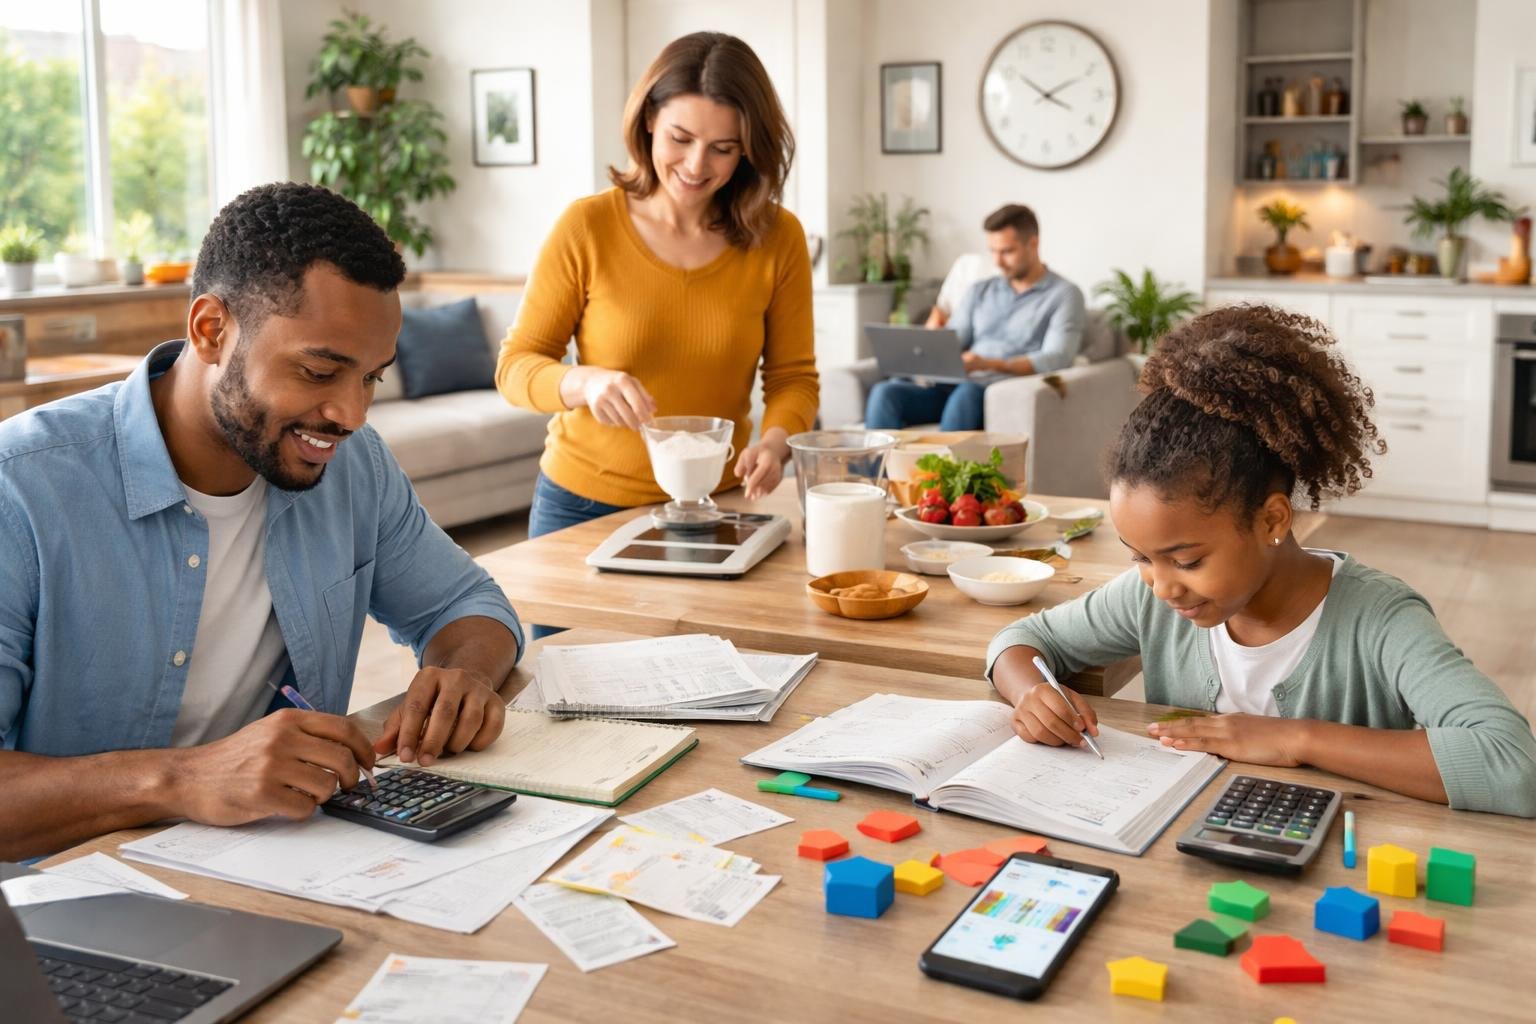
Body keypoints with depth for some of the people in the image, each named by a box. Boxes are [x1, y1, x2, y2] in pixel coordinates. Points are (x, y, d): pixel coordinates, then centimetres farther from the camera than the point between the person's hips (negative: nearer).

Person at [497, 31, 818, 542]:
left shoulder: (778, 238, -8)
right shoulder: (586, 226, -13)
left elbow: (792, 376, -1)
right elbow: (515, 365, -9)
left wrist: (775, 441, -22)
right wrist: (584, 382, -29)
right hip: (583, 505, -1)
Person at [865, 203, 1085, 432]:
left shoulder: (1065, 295, 5)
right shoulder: (980, 291, 23)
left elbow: (1055, 360, -9)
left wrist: (990, 364, -24)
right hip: (954, 388, 5)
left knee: (967, 393, -40)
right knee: (885, 393, -23)